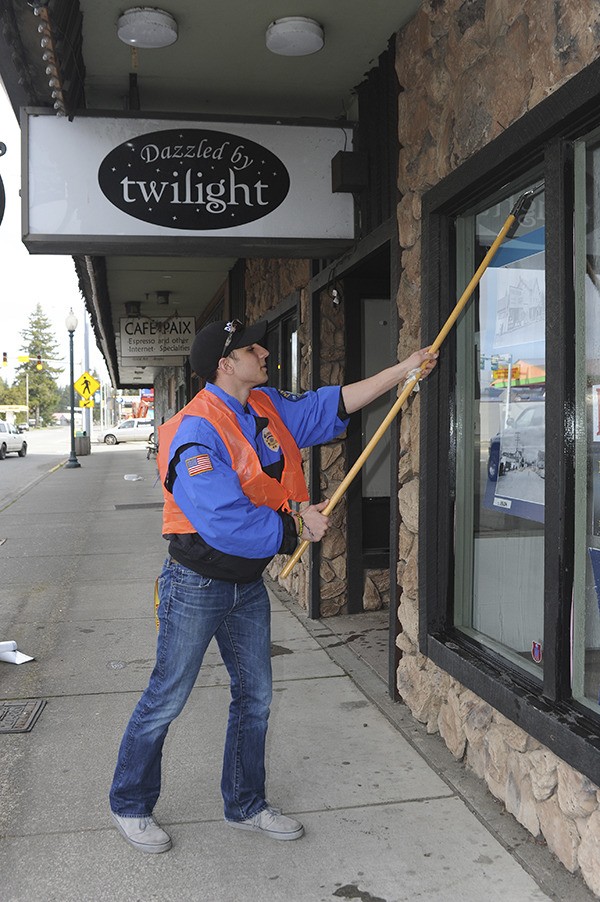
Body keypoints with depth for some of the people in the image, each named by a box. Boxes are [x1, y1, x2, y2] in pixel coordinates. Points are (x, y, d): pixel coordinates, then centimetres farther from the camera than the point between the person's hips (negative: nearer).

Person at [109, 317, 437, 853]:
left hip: (249, 583, 8)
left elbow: (332, 405, 8)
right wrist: (297, 525, -20)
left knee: (255, 697, 16)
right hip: (197, 584, -8)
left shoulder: (267, 408, 2)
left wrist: (402, 371, 3)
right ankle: (130, 806, 29)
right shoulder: (196, 433, -24)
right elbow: (225, 522, -31)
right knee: (167, 699, 7)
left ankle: (246, 805, 34)